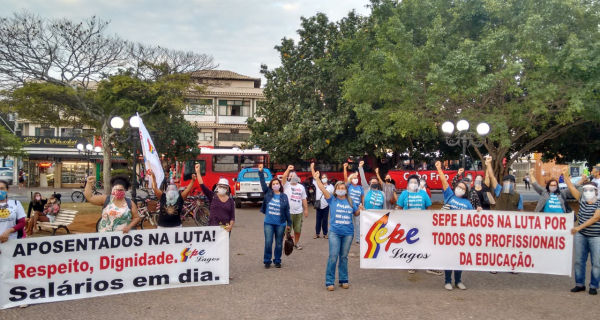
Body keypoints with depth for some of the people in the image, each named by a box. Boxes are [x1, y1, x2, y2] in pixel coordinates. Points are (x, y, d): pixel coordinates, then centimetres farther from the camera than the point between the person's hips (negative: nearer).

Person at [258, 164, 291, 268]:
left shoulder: (284, 196, 0)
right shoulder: (268, 193, 1)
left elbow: (287, 210, 3)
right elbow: (263, 183, -9)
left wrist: (289, 223, 4)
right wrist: (260, 172, -20)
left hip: (280, 224, 0)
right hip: (268, 223, 0)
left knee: (279, 243, 9)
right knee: (268, 242, -2)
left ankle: (277, 261, 22)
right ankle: (267, 261, 13)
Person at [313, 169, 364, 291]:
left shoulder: (350, 201, 7)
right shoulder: (332, 199, -1)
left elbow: (356, 214, 17)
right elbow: (323, 189, -16)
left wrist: (360, 209, -3)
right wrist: (317, 179, -28)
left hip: (348, 233, 3)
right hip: (335, 232, -3)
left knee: (344, 257, 12)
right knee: (333, 257, -5)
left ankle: (343, 280, 23)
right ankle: (329, 282, 4)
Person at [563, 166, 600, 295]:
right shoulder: (582, 200, 5)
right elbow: (572, 188, 0)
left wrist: (579, 227, -22)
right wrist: (566, 175, -11)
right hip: (581, 236, 4)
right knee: (579, 261, 8)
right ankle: (580, 284, 17)